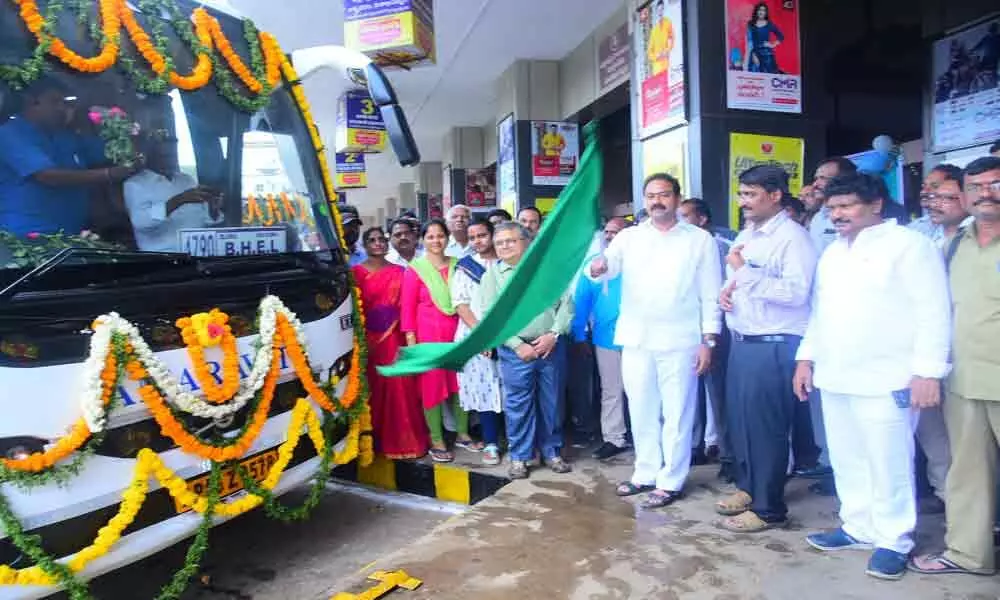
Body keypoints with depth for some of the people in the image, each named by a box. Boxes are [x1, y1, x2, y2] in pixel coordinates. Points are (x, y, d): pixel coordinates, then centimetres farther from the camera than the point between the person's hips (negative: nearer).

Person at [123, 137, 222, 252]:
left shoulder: (188, 180, 18)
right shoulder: (134, 184, 2)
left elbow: (206, 221, 15)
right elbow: (139, 221, -17)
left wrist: (214, 208, -7)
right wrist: (179, 200, -24)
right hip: (162, 254, -5)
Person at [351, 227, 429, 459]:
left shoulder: (399, 272, 10)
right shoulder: (356, 272, 3)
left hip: (394, 337, 2)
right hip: (368, 338, -1)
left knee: (399, 388, 1)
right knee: (373, 388, 3)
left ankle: (402, 440, 13)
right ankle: (375, 441, 15)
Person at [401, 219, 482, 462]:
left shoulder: (457, 265, 8)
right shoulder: (415, 269, -3)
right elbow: (408, 309, -4)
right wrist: (411, 342, -9)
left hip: (456, 332, 4)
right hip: (428, 334, -3)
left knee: (460, 384, 9)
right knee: (432, 386, 3)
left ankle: (463, 434, 25)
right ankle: (436, 442, 12)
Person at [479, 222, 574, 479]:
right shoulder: (492, 276, 2)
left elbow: (566, 303, 2)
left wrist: (553, 334, -11)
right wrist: (518, 345, -12)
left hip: (551, 347, 1)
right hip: (515, 351, -1)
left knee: (552, 402, 10)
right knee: (517, 405, 4)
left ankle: (552, 452, 26)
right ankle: (519, 456, 19)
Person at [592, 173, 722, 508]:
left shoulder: (700, 240, 1)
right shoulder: (629, 237, 8)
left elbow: (710, 295, 0)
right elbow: (609, 266, -7)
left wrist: (708, 341, -7)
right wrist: (597, 268, -32)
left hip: (679, 341, -3)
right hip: (636, 340, 3)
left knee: (676, 414, 5)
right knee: (641, 412, 13)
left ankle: (670, 481, 17)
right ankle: (645, 473, 27)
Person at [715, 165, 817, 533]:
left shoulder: (793, 237, -12)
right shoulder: (745, 236, 15)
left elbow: (796, 293, -23)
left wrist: (744, 271, -22)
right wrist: (726, 292, 2)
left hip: (774, 346, -8)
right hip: (741, 342, 8)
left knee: (766, 427, 0)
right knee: (738, 420, 15)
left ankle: (767, 507, 14)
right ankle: (748, 488, 32)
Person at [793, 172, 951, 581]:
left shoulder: (908, 245, -5)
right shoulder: (832, 253, 17)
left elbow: (933, 312, -10)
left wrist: (927, 371, -15)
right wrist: (807, 358, 15)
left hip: (886, 380, -7)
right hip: (834, 377, 7)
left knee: (889, 465, 1)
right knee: (847, 461, 14)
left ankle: (893, 540, 16)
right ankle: (859, 527, 29)